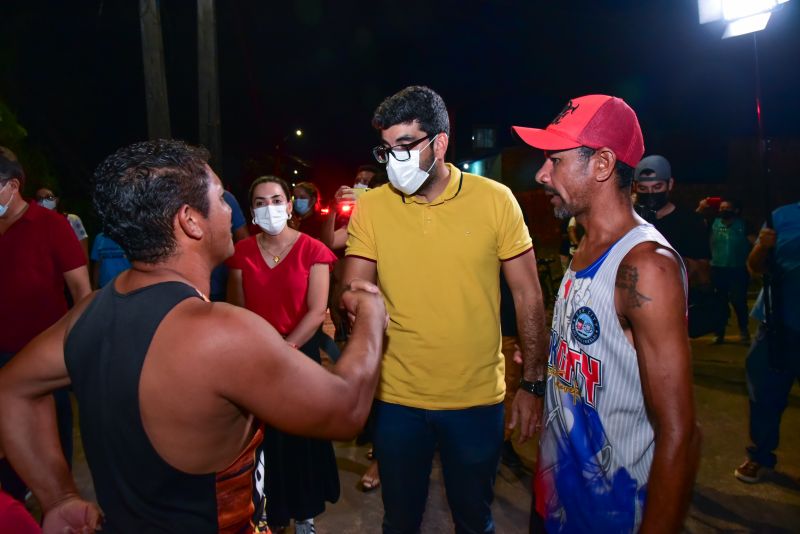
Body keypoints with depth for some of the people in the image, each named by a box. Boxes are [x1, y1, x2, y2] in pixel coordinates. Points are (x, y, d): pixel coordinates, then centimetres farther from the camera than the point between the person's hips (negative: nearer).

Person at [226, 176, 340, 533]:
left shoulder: (312, 250, -7)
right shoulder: (242, 251, 2)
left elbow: (316, 312, -12)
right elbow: (237, 310, 1)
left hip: (300, 353, -2)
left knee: (301, 437, 9)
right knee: (262, 437, 11)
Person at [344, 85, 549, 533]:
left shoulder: (495, 199, -8)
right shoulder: (370, 207, -5)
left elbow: (528, 295, -3)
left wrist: (534, 382, -3)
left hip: (478, 399, 0)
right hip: (397, 399, 1)